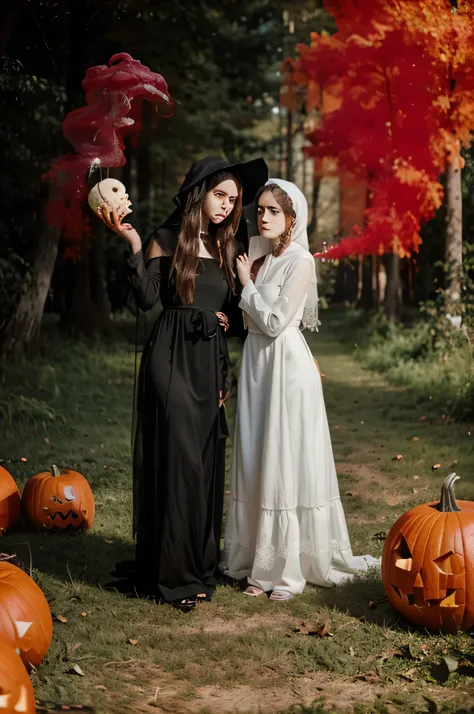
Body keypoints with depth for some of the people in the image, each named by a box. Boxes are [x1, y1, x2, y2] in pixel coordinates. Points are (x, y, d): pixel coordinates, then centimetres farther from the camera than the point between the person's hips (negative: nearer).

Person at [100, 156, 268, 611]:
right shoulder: (168, 239, -1)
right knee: (176, 458, -7)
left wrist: (224, 376, 15)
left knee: (207, 461, 7)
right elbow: (147, 299, -11)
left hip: (210, 360, 6)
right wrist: (133, 245, -20)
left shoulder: (222, 247, 15)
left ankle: (200, 564, 20)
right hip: (172, 358, -6)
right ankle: (170, 573, 3)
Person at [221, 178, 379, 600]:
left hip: (286, 364, -7)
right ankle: (262, 563, 19)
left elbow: (274, 322, -16)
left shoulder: (300, 261, -12)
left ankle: (291, 566, 7)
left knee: (287, 462, -3)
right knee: (257, 463, 10)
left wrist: (247, 282, -7)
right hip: (256, 361, 8)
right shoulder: (256, 251, 10)